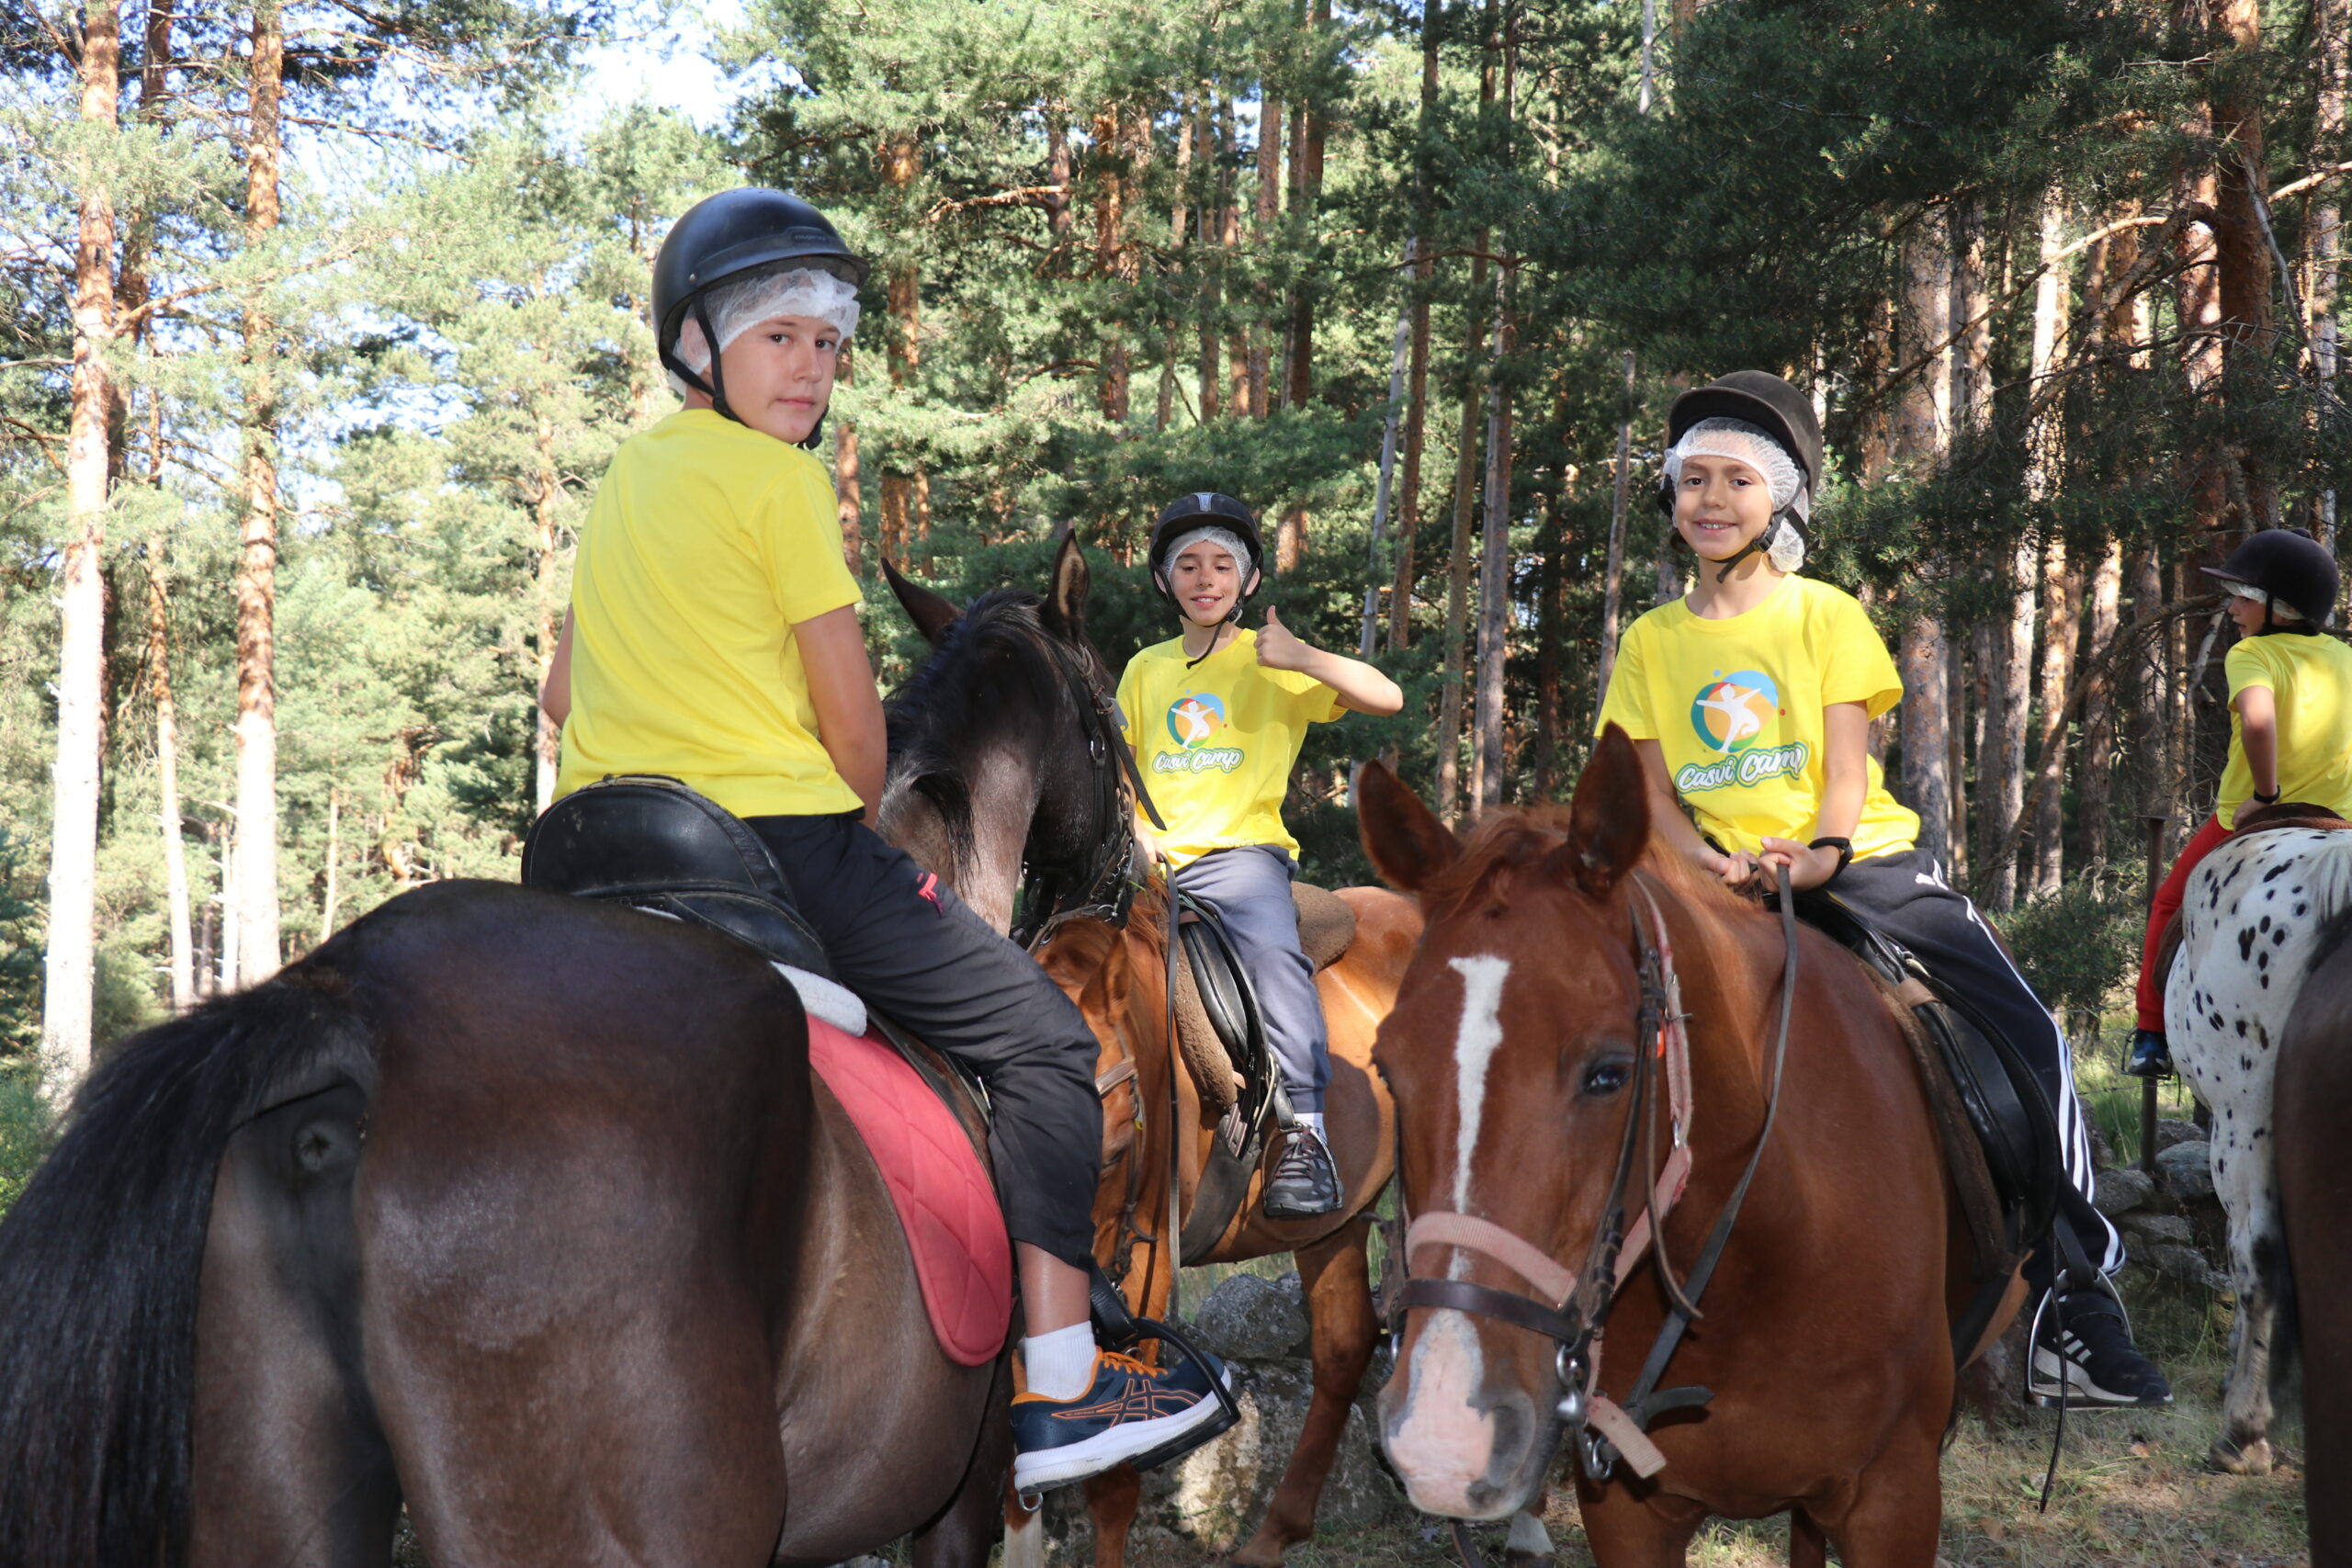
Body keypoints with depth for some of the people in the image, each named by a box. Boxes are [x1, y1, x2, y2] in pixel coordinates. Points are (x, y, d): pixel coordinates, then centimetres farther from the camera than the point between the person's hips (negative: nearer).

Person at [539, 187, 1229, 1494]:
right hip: (782, 834, -8)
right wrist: (863, 824, 10)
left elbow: (566, 693, 22)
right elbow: (851, 717, -7)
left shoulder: (624, 477, 17)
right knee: (1041, 1036, 2)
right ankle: (1062, 1386, -4)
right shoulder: (782, 477, -7)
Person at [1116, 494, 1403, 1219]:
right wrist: (1131, 829, 2)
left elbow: (1387, 698, -3)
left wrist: (1298, 657, -14)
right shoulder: (1146, 669, 19)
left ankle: (1304, 1134, -31)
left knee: (1270, 947, -33)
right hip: (1149, 856, 5)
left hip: (1240, 850, -4)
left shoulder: (1272, 664, 7)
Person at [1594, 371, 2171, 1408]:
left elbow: (1846, 768, -2)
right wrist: (1711, 862, -14)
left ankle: (2079, 1302, -8)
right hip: (1725, 883, 1)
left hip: (1863, 862, -1)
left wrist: (1821, 852, -24)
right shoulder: (1651, 641, 11)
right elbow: (1657, 795, 8)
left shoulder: (1826, 614, 6)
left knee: (2024, 1036, -18)